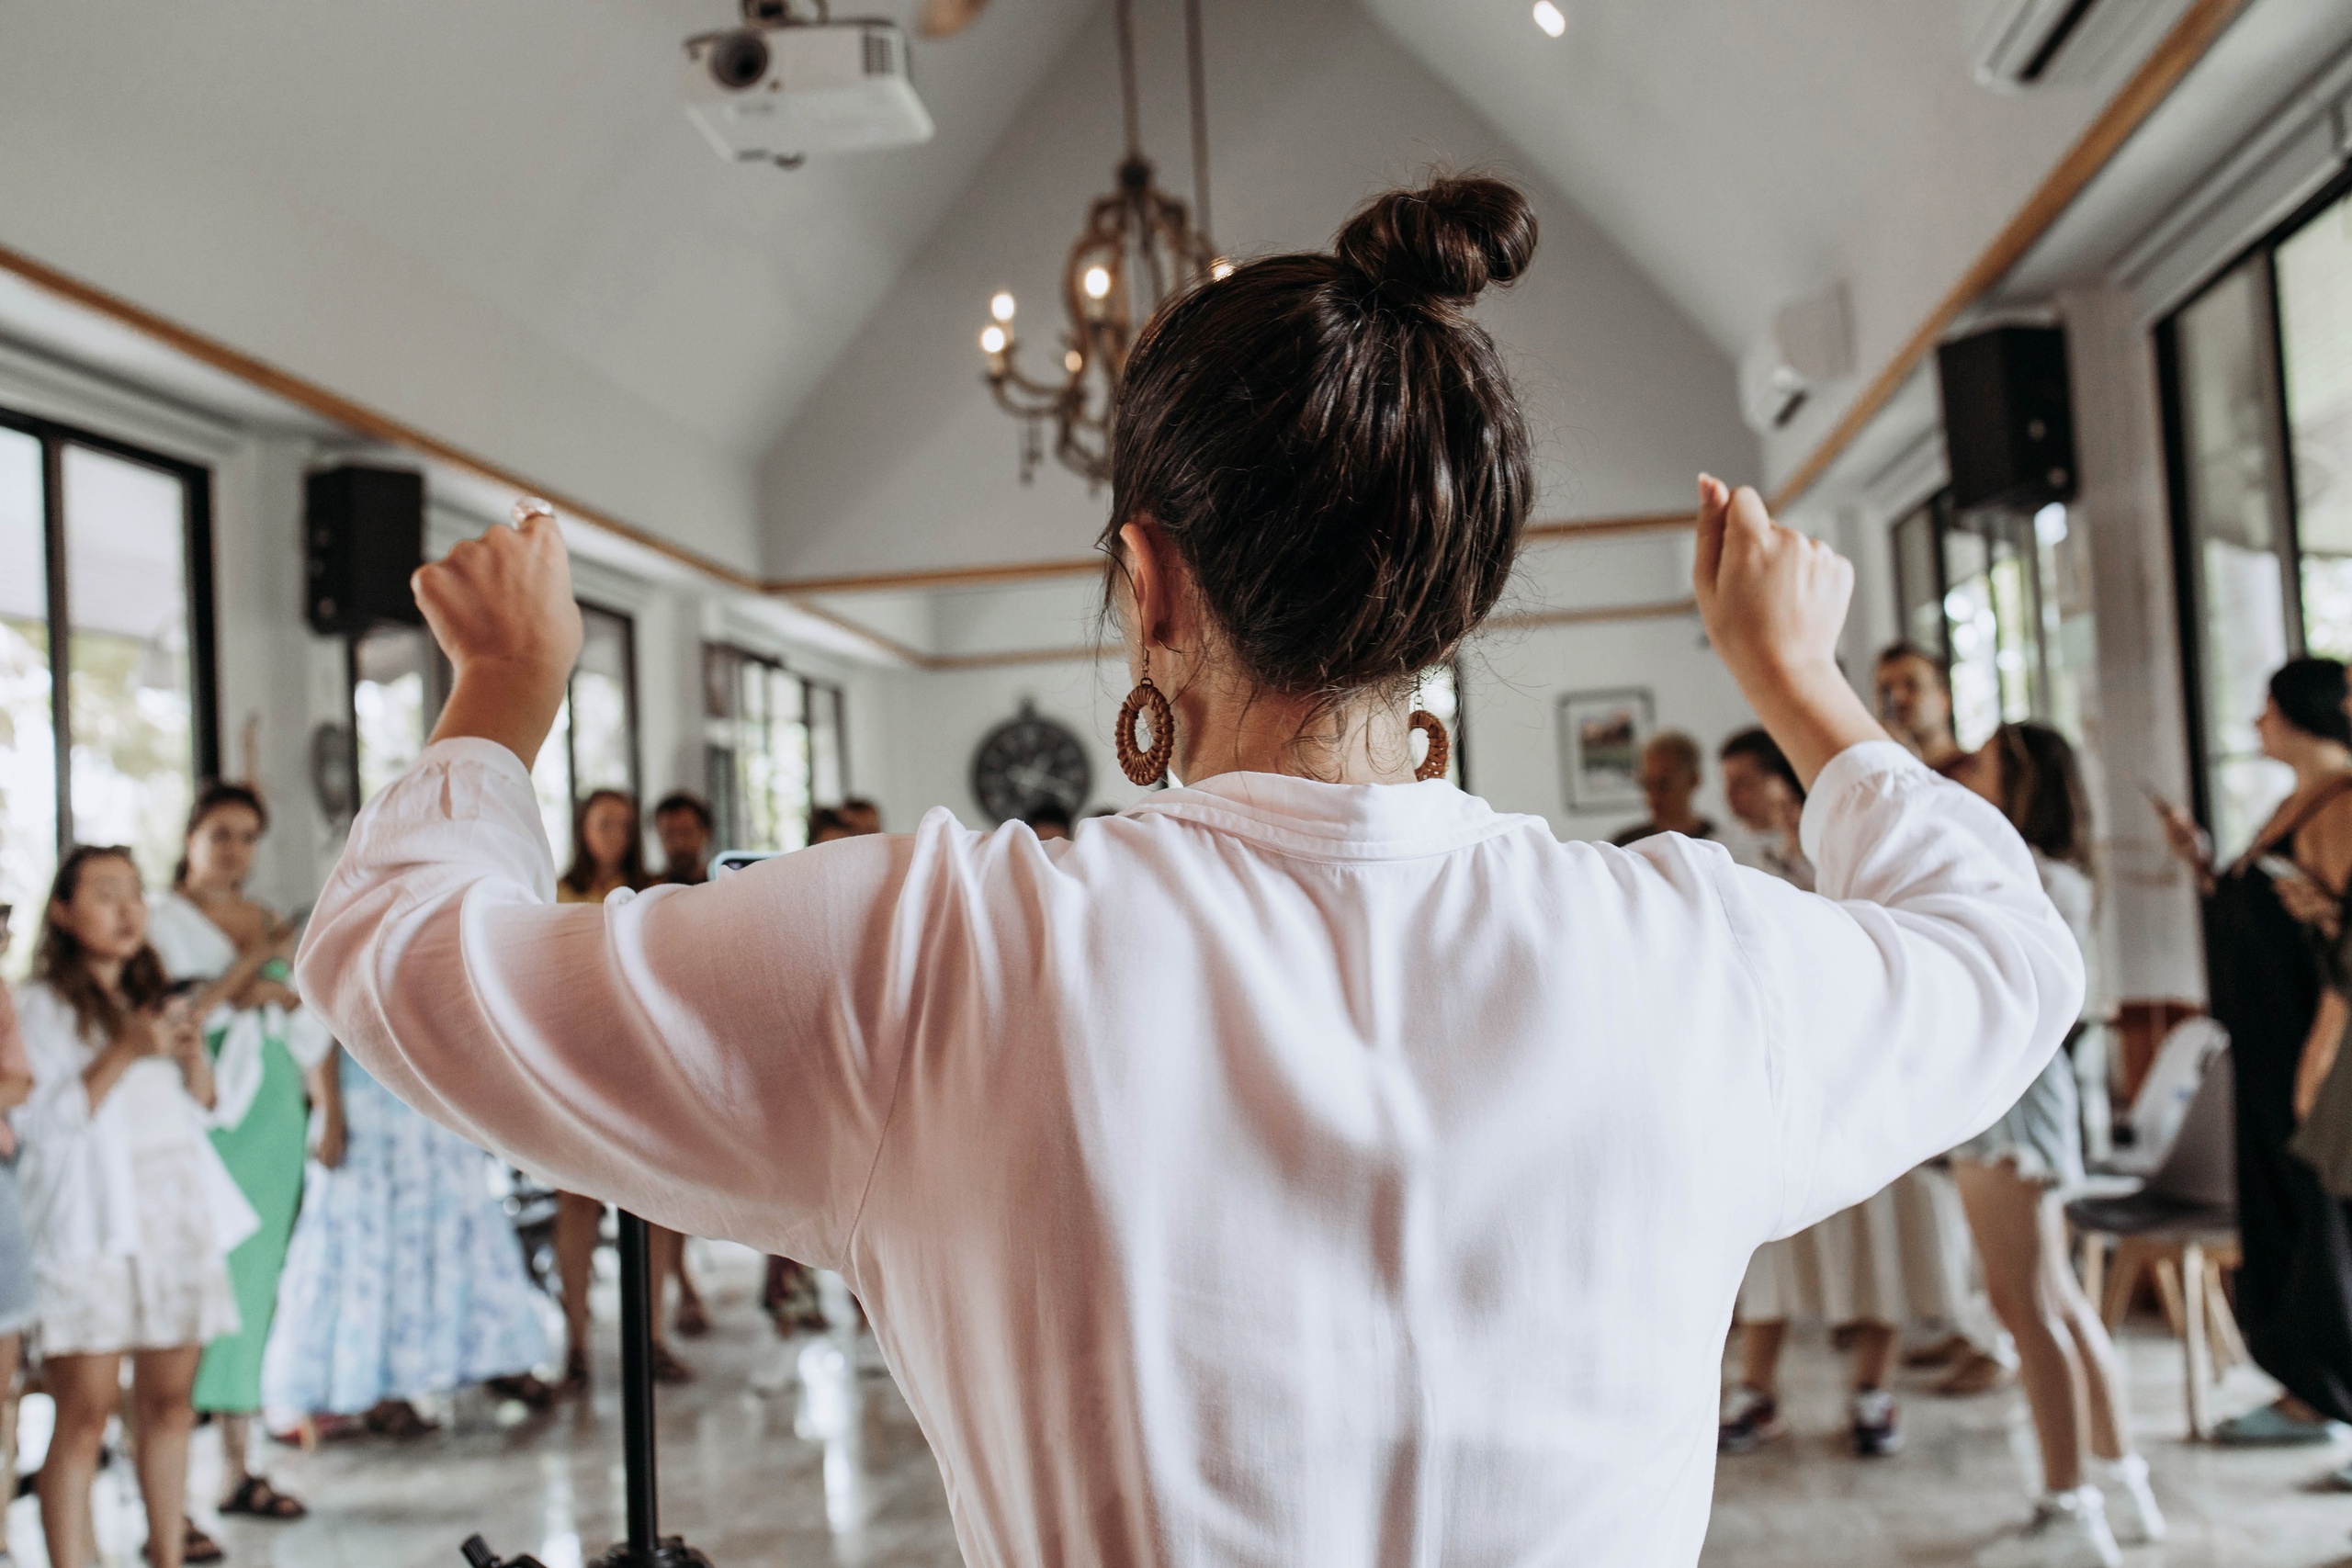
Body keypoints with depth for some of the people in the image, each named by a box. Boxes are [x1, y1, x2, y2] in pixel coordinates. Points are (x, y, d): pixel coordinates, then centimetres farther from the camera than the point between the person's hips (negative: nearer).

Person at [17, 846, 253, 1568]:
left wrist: (193, 1053, 0)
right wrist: (123, 1055, -17)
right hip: (93, 1228, -5)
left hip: (179, 1213, 5)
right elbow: (43, 1121, -9)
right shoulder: (41, 1006, 0)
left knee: (169, 1399, 6)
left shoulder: (154, 997, 19)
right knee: (86, 1410, -7)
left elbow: (201, 1105, 19)